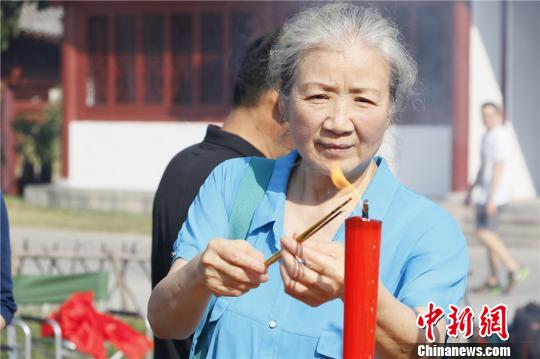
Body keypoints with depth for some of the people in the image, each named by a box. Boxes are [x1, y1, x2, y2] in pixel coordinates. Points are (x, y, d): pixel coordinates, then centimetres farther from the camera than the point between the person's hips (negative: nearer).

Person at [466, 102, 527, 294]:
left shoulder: (499, 136, -14)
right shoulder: (487, 136, 17)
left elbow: (499, 168, -20)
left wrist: (491, 198, -24)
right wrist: (471, 190, 26)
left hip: (495, 192, -10)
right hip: (486, 193, 10)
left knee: (484, 233, -15)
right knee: (488, 234, 10)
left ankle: (514, 269, -12)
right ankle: (493, 281, 14)